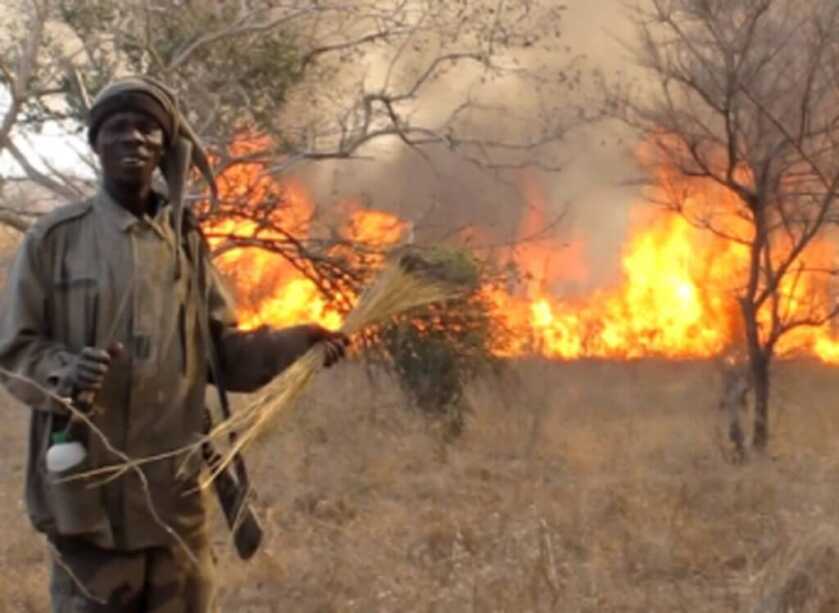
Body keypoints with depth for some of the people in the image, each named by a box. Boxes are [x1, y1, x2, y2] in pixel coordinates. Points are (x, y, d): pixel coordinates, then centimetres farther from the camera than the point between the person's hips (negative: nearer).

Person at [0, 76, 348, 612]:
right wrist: (64, 371, -22)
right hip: (89, 490, -4)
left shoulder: (187, 240, 11)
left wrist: (297, 343, -5)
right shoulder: (55, 238, 0)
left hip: (174, 493, 4)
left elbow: (221, 352, 12)